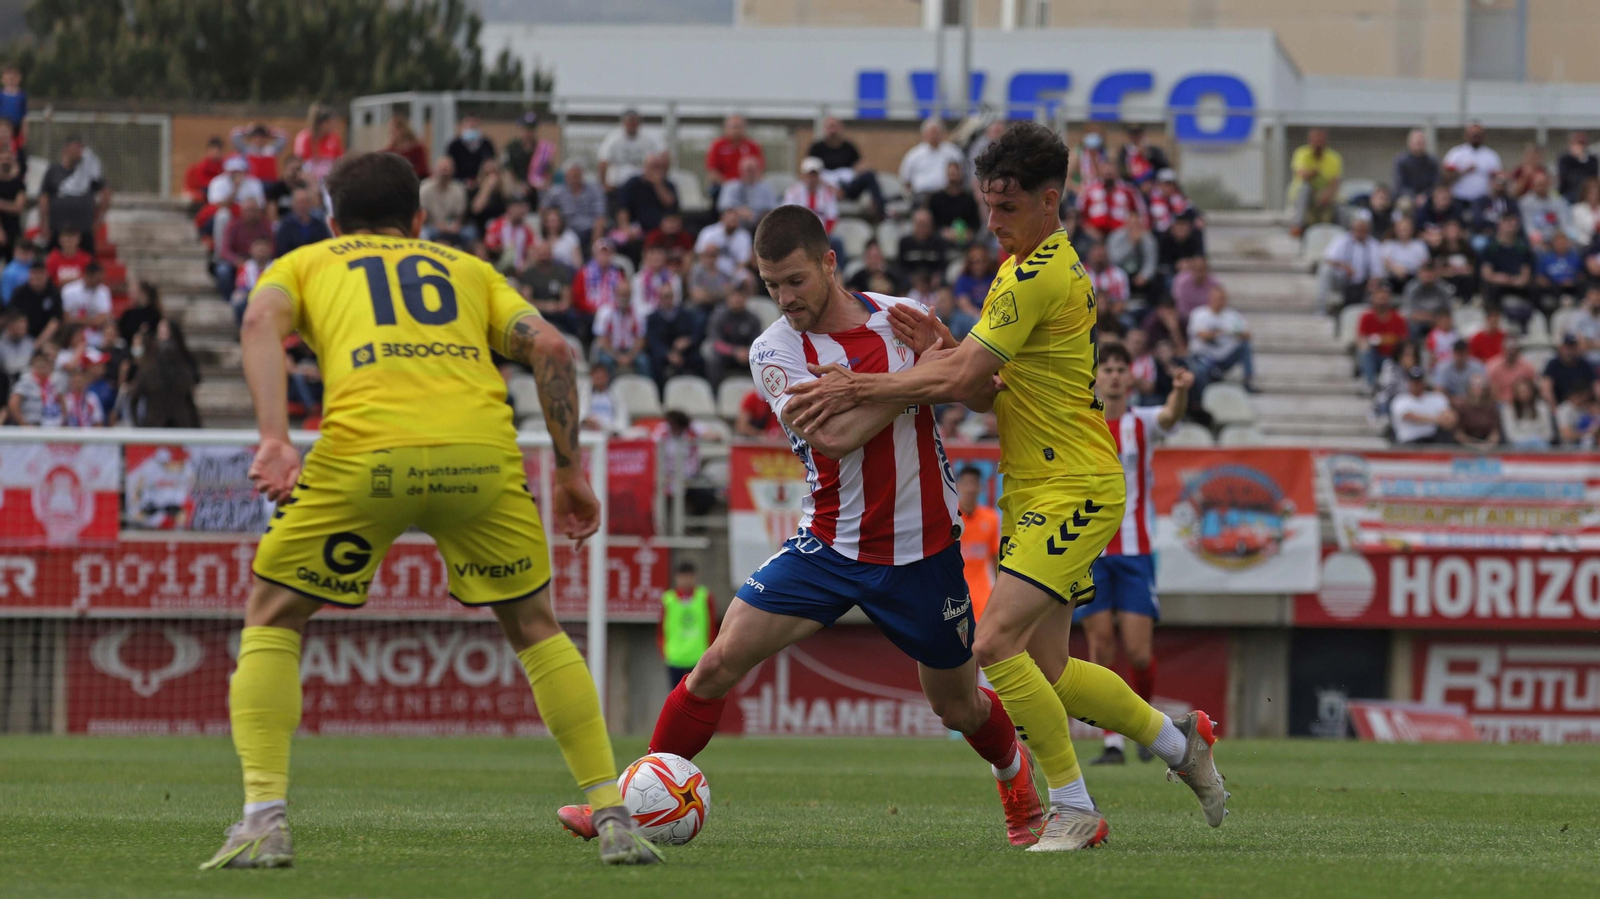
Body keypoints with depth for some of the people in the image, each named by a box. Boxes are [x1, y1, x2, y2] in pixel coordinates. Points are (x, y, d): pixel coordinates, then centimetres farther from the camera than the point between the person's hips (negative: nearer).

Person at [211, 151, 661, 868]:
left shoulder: (303, 264, 28)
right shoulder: (467, 269, 33)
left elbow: (262, 320, 4)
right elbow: (548, 347, 16)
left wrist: (275, 440, -7)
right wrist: (569, 470, 19)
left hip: (365, 453, -2)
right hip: (481, 452, 2)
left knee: (271, 618, 17)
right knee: (533, 625, 23)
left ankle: (265, 817, 2)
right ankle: (613, 815, 16)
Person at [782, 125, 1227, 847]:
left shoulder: (1042, 276, -18)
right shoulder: (1022, 268, 14)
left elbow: (962, 379, -22)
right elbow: (988, 391, 13)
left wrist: (857, 388, -19)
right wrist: (939, 354, -6)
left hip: (1074, 489, -10)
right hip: (1036, 490, 10)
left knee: (995, 644, -20)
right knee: (1045, 672, 12)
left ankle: (1074, 807, -11)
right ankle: (1178, 740, 30)